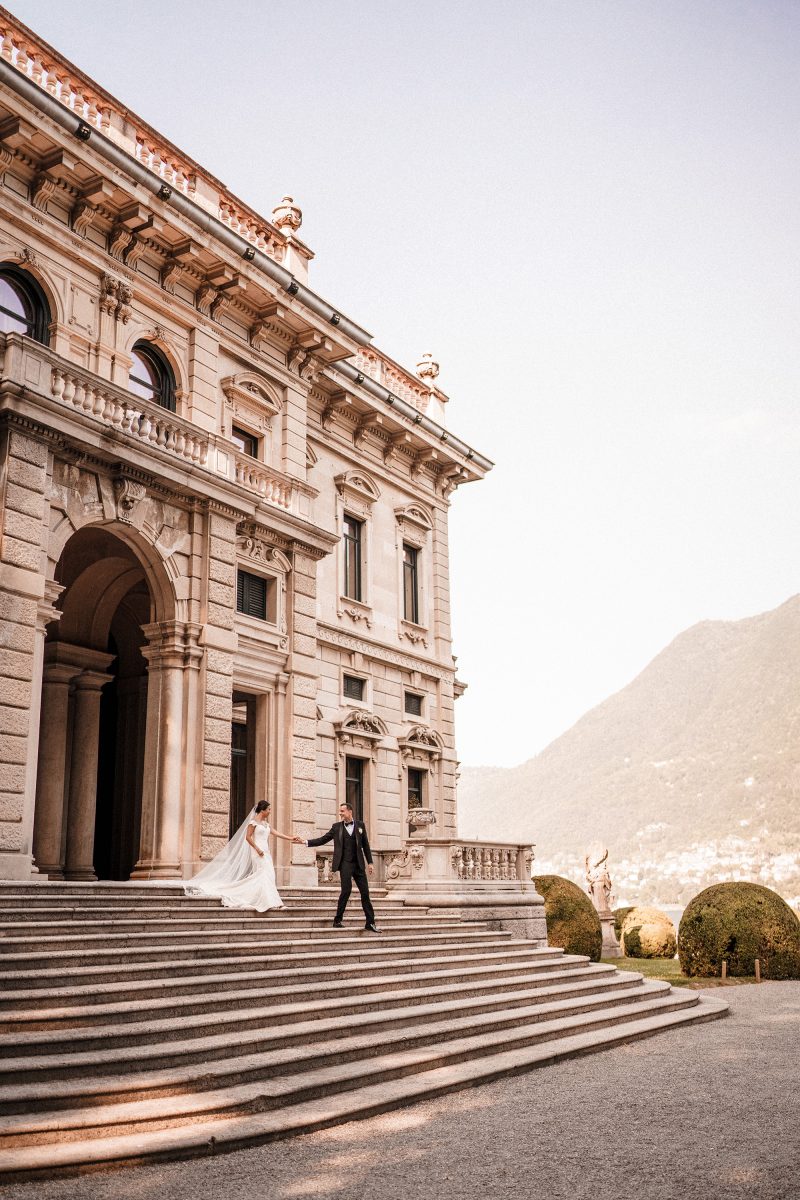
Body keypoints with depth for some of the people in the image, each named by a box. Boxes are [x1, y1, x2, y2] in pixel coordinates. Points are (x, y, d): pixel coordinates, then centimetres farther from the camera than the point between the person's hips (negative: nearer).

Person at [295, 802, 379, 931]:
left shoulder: (360, 825, 8)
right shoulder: (336, 826, 7)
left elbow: (365, 845, 10)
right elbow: (322, 840, 7)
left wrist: (370, 862, 6)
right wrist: (305, 841, -4)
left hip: (358, 863, 2)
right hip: (345, 863, -2)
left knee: (365, 892, 1)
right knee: (346, 889, -14)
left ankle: (370, 922, 8)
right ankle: (338, 920, -2)